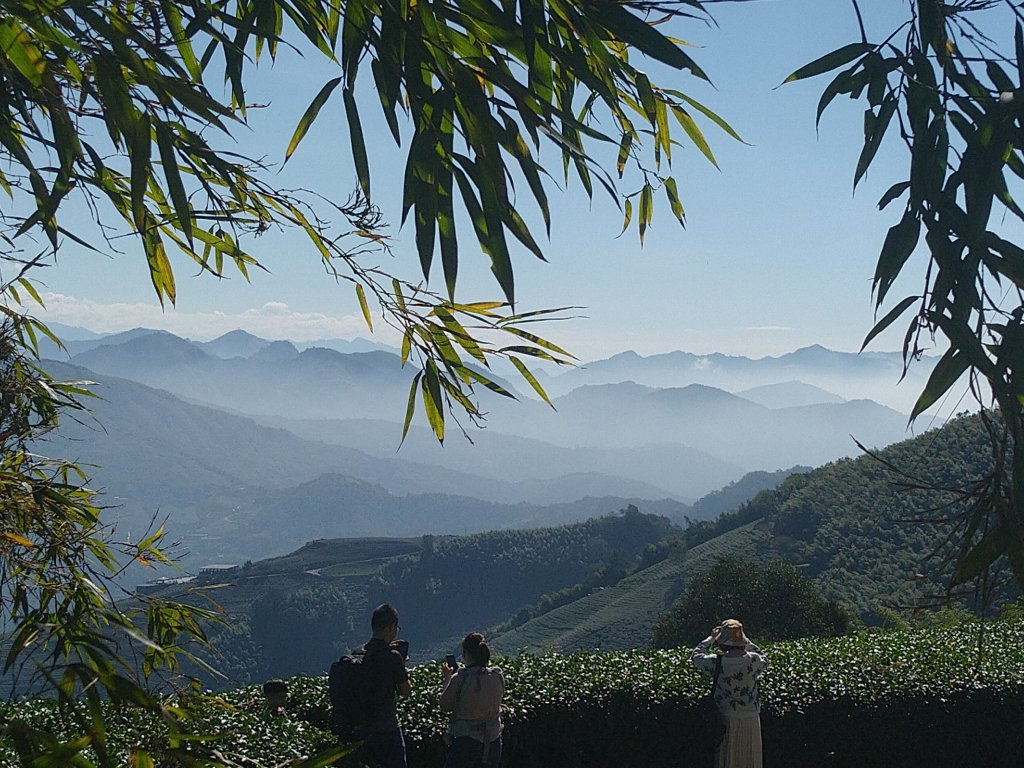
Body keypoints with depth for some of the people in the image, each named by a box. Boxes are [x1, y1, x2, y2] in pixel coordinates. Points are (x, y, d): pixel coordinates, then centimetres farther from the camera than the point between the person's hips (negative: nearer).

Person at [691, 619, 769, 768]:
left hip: (726, 719, -1)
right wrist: (746, 642, 12)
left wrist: (712, 637, 13)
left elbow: (696, 655, 4)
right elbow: (764, 660, 12)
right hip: (750, 718, 1)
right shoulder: (753, 660, -13)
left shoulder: (716, 662, -16)